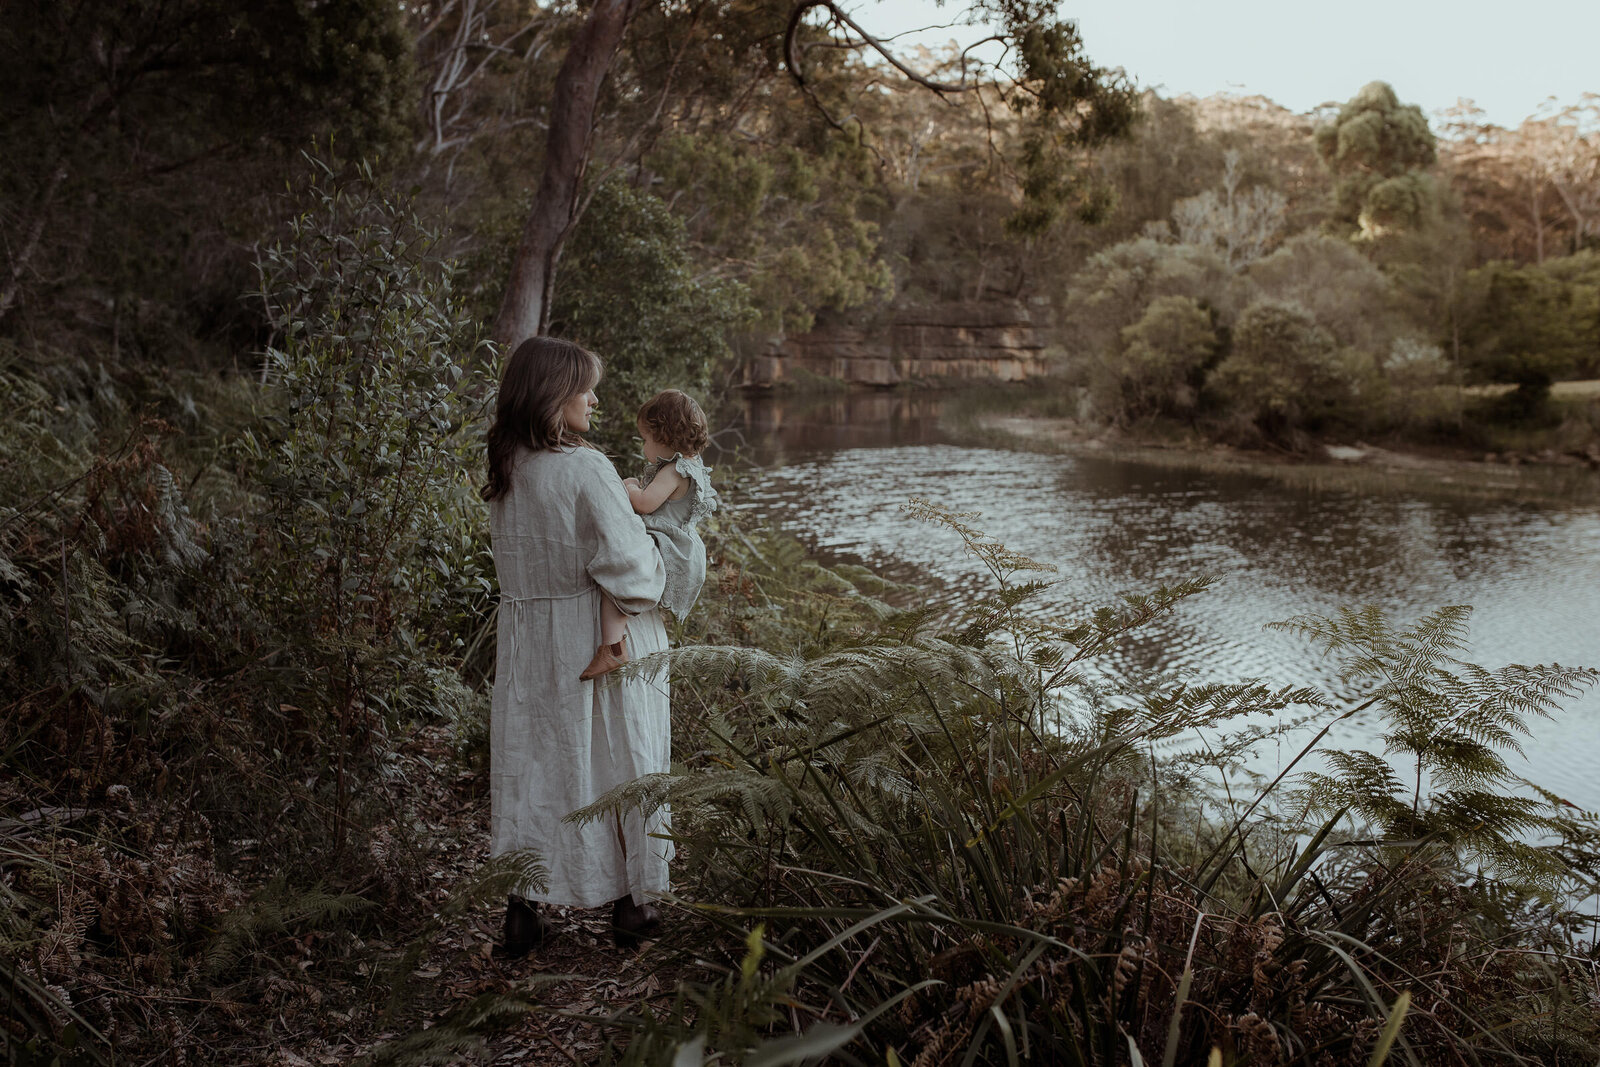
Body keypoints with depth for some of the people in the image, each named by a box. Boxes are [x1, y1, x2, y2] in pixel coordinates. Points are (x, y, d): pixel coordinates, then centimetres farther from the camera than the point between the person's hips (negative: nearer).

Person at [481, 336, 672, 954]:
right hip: (598, 643, -6)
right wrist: (654, 579, -1)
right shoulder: (584, 469, -19)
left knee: (533, 763, 12)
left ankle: (524, 908, 16)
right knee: (615, 763, 8)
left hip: (527, 638, 6)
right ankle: (630, 902, 19)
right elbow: (624, 562, -22)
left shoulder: (504, 472, 3)